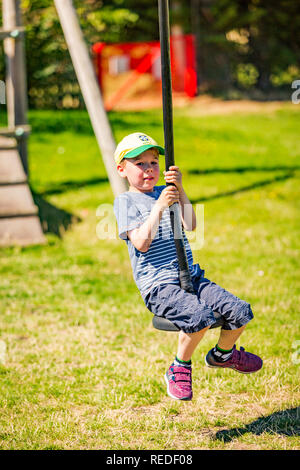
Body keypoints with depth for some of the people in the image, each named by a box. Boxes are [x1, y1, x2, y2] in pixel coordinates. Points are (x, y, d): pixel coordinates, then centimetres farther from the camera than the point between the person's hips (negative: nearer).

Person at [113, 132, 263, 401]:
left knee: (240, 311, -9)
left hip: (192, 277, 6)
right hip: (159, 286, -6)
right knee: (200, 316, -33)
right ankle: (179, 369, -8)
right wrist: (159, 206, -18)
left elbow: (190, 226, 0)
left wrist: (179, 191, -11)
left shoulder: (165, 192, 16)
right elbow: (141, 243, -15)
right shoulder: (125, 201, 0)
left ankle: (222, 354, 22)